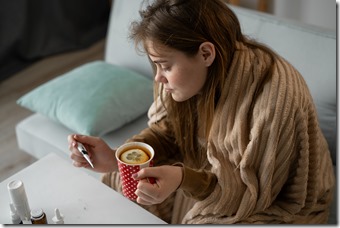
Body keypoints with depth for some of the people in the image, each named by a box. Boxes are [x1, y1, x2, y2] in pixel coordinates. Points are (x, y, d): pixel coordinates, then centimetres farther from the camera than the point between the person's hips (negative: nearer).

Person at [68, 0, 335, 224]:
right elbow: (168, 130, -4)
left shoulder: (274, 97, -35)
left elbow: (255, 192, -26)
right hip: (209, 169, 6)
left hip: (277, 203, -5)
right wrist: (115, 158, -22)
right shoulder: (194, 73, -17)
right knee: (120, 187, 2)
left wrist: (184, 180, -42)